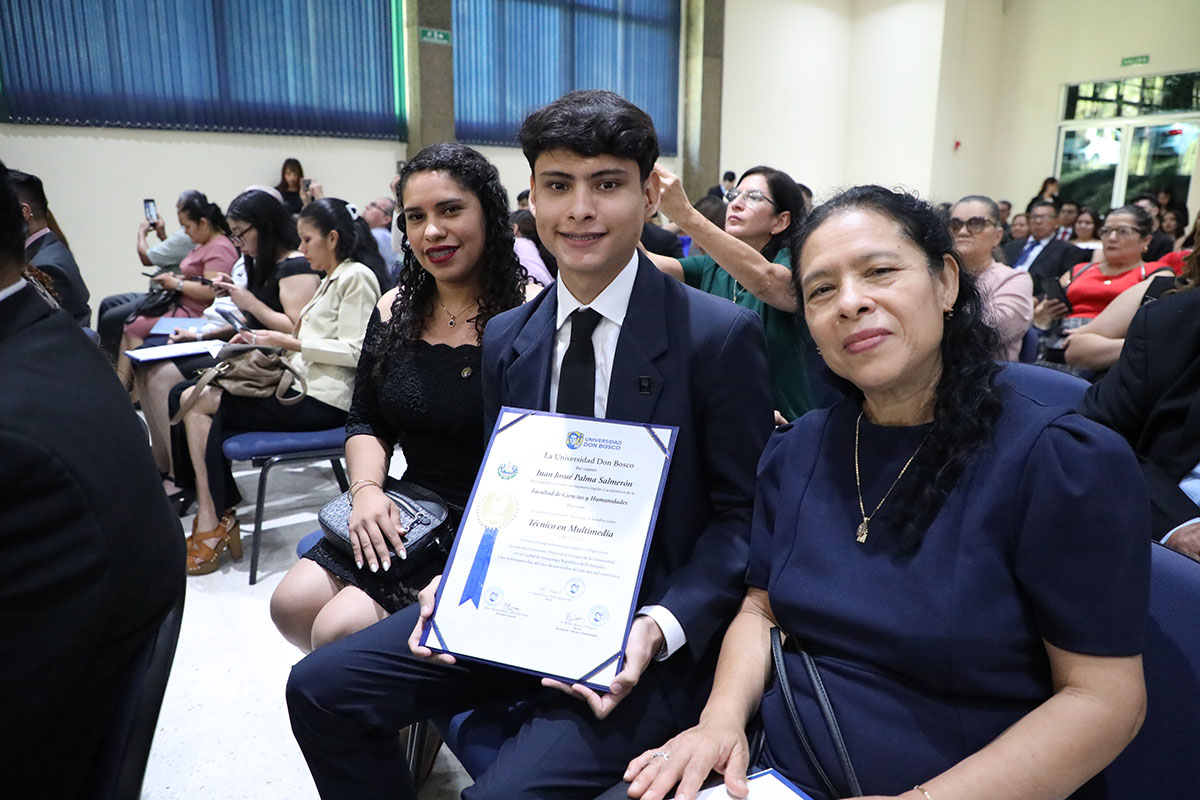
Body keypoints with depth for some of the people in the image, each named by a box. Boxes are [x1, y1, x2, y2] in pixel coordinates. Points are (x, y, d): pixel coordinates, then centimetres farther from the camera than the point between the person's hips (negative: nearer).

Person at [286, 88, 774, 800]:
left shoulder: (722, 335, -12)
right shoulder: (506, 338, 5)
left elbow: (744, 516, -8)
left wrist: (662, 627, -21)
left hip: (642, 639, -5)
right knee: (319, 688, -2)